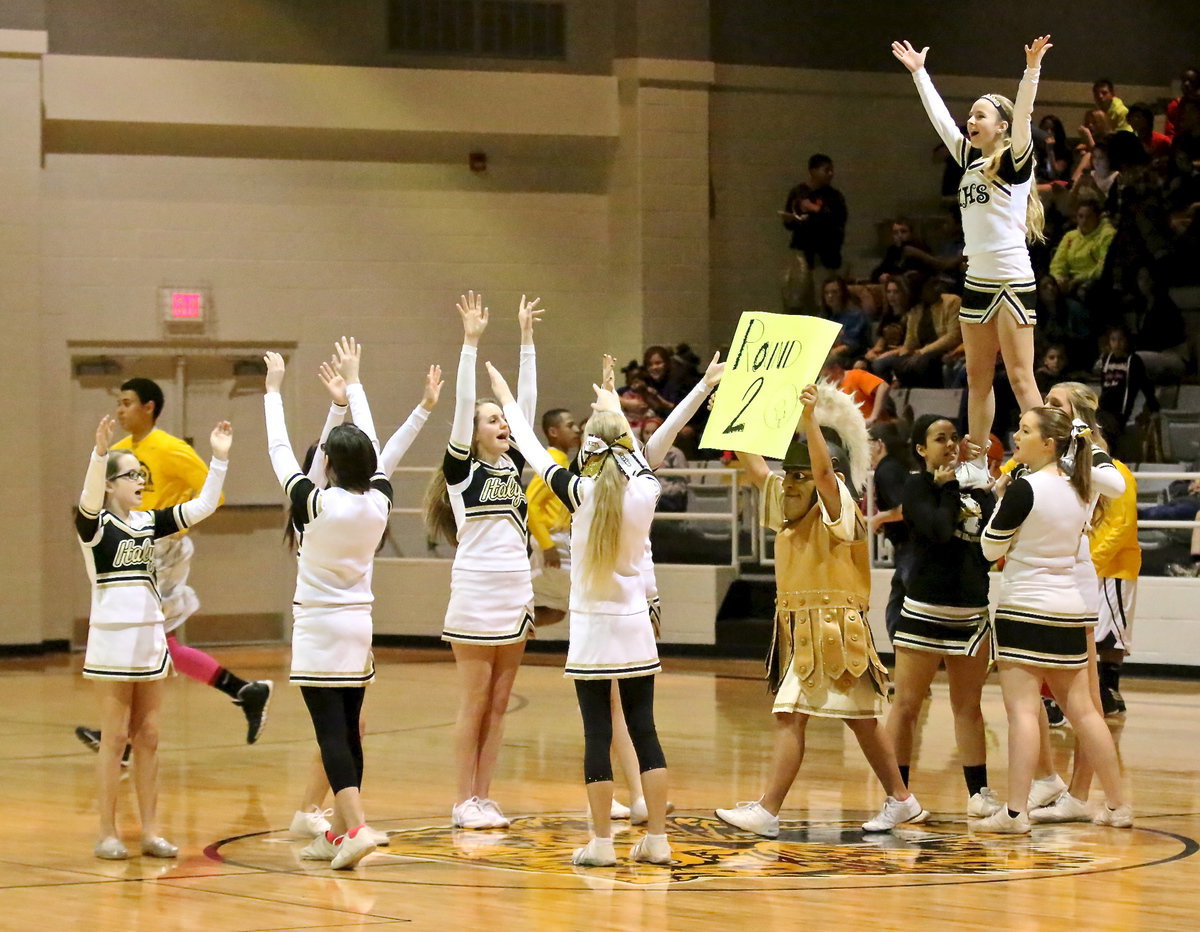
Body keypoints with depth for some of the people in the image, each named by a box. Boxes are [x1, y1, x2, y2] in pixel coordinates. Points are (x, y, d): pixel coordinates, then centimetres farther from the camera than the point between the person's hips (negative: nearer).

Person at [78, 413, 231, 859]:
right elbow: (90, 501, -29)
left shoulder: (149, 522, 11)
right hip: (112, 638, -6)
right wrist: (100, 451, -44)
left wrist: (219, 459, -5)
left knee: (148, 738, 8)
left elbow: (202, 507, 7)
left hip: (151, 638, 6)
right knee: (115, 739, -2)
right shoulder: (94, 524, -6)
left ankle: (150, 832, 12)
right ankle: (107, 834, 4)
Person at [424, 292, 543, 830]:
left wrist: (526, 338, 7)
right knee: (473, 704, -2)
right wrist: (471, 341, -16)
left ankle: (484, 799, 13)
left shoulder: (513, 465, 12)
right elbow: (464, 404, -12)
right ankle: (465, 803, 3)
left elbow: (527, 401, 10)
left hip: (516, 594, 6)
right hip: (476, 595, -6)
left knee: (498, 705, 8)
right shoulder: (462, 468, -3)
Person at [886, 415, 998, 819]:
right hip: (925, 611, -5)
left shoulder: (974, 487, 9)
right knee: (907, 705, -1)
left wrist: (982, 488, -10)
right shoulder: (918, 485, -4)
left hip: (972, 612, 5)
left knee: (968, 707, 11)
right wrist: (947, 486, -8)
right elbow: (938, 530, -20)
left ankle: (979, 793, 16)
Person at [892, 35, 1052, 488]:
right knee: (978, 377, 11)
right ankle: (975, 464, 17)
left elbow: (1022, 116, -22)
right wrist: (919, 72, 26)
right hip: (977, 279, 8)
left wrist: (1032, 69, -34)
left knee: (1020, 377, -10)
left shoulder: (1014, 161, -6)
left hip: (1012, 279, -8)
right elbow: (940, 118, 21)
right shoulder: (971, 160, 12)